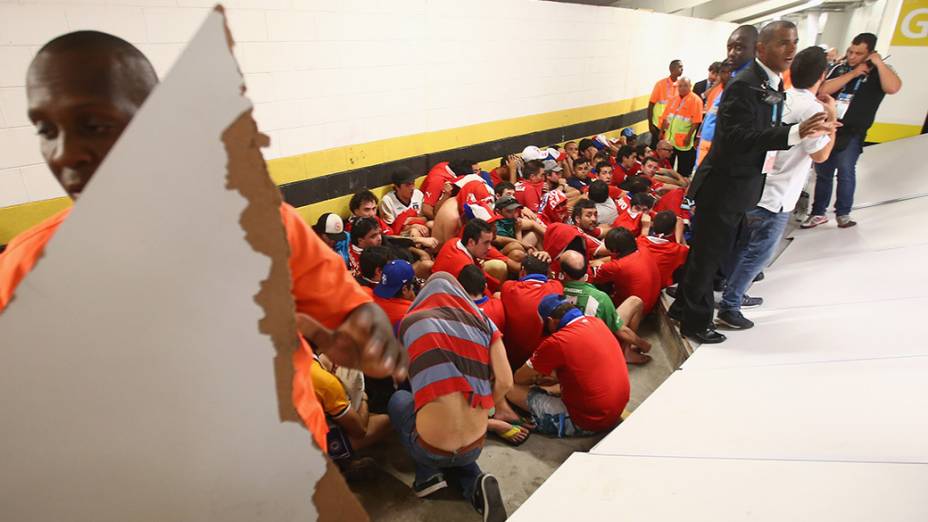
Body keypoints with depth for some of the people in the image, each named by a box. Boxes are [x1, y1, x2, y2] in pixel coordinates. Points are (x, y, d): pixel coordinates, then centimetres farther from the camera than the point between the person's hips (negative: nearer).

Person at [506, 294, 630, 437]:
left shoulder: (556, 342, -21)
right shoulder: (597, 322, -1)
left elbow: (519, 379, -5)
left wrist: (535, 379, 15)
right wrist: (554, 376, 16)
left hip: (586, 423, -7)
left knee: (512, 389, -5)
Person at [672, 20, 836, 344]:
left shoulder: (771, 85, 12)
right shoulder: (744, 86, -19)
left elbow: (765, 133, 14)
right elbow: (738, 138, -29)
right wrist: (795, 133, -36)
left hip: (738, 187, 10)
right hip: (722, 188, -10)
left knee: (706, 253, 19)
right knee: (707, 256, 3)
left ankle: (683, 307, 35)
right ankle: (695, 322, 18)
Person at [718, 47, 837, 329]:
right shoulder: (812, 108, -17)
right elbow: (820, 154, -10)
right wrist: (832, 118, -2)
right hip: (774, 197, -8)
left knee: (744, 247, 18)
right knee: (759, 253, 1)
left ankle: (735, 294, 32)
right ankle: (729, 307, 6)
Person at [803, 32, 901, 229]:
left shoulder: (877, 73, 0)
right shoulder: (840, 69, 9)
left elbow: (893, 87, -21)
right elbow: (823, 90, -7)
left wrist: (879, 63, -14)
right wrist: (853, 74, -10)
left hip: (851, 134, -3)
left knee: (845, 172, -9)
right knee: (822, 173, 8)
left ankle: (843, 214, 3)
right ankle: (818, 213, 17)